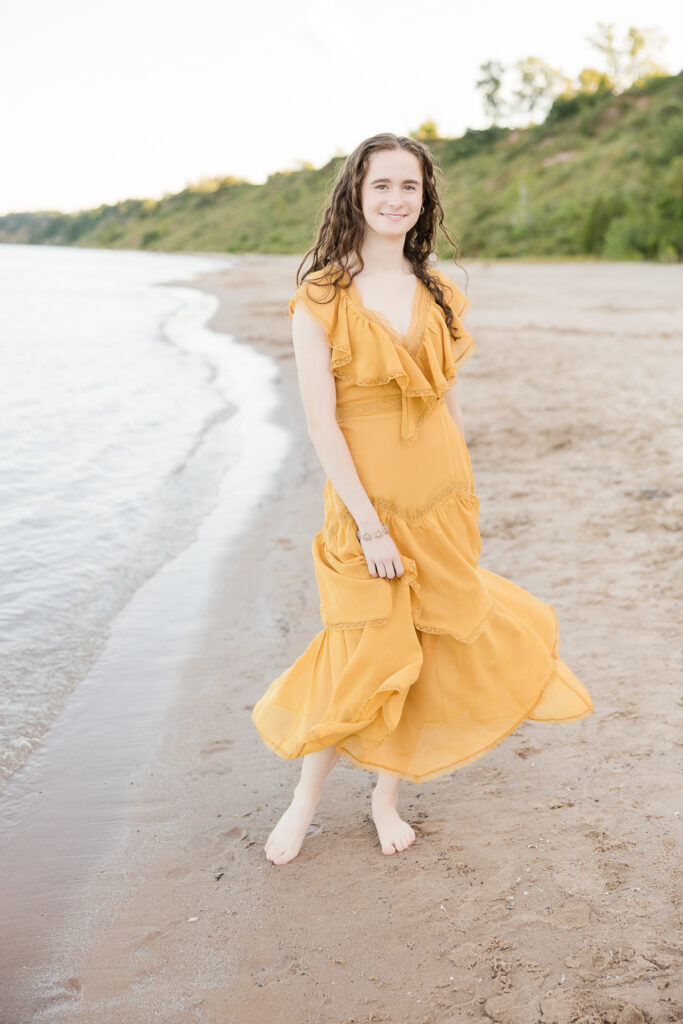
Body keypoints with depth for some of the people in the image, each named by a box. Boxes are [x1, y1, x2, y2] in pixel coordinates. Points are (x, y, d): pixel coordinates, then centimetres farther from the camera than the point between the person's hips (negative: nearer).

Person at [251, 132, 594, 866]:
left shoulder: (440, 296, 5)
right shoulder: (321, 298, -10)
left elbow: (450, 403, 10)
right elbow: (320, 422, -14)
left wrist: (458, 499, 8)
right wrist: (370, 525, -16)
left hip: (440, 499, 5)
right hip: (363, 500, -4)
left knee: (429, 653, 10)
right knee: (368, 658, 1)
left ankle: (387, 793, 30)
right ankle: (305, 799, 25)